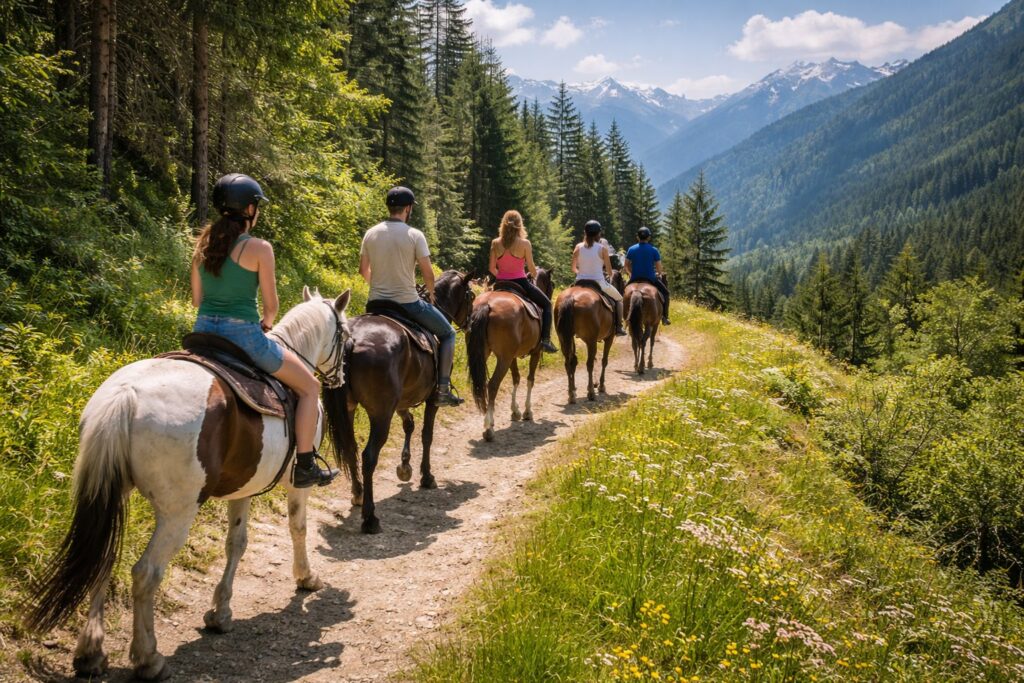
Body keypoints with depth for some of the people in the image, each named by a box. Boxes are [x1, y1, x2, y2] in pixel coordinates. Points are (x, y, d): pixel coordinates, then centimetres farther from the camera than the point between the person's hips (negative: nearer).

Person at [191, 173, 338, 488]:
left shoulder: (203, 242, 8)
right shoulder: (259, 248, -10)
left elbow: (197, 299, 12)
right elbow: (271, 305, -6)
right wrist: (266, 324, 15)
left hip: (203, 331, 6)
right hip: (243, 334, -6)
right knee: (309, 387, 11)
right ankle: (305, 467, 7)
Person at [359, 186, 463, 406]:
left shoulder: (371, 233, 2)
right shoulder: (414, 235, -11)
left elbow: (363, 270, 10)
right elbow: (427, 273, -10)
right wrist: (431, 293, 9)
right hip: (408, 303, -4)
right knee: (447, 333, 14)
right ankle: (443, 389, 5)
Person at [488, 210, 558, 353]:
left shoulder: (495, 243, -3)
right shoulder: (525, 243, -12)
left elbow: (492, 268, 1)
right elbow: (531, 268, -6)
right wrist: (535, 275, 17)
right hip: (520, 282, -3)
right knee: (546, 304, 17)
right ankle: (545, 340, 5)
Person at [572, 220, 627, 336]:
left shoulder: (578, 247, -2)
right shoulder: (602, 248, -10)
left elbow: (574, 269, 5)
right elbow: (609, 272, -4)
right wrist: (608, 274, 19)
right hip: (599, 283, -3)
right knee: (618, 299, 23)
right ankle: (618, 328, 14)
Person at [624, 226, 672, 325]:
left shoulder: (631, 249, -1)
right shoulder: (654, 250, -6)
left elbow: (626, 266, 3)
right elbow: (659, 268, -4)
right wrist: (658, 274, 18)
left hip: (635, 279, 2)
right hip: (650, 278, -2)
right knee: (665, 292, 19)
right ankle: (664, 316, 11)